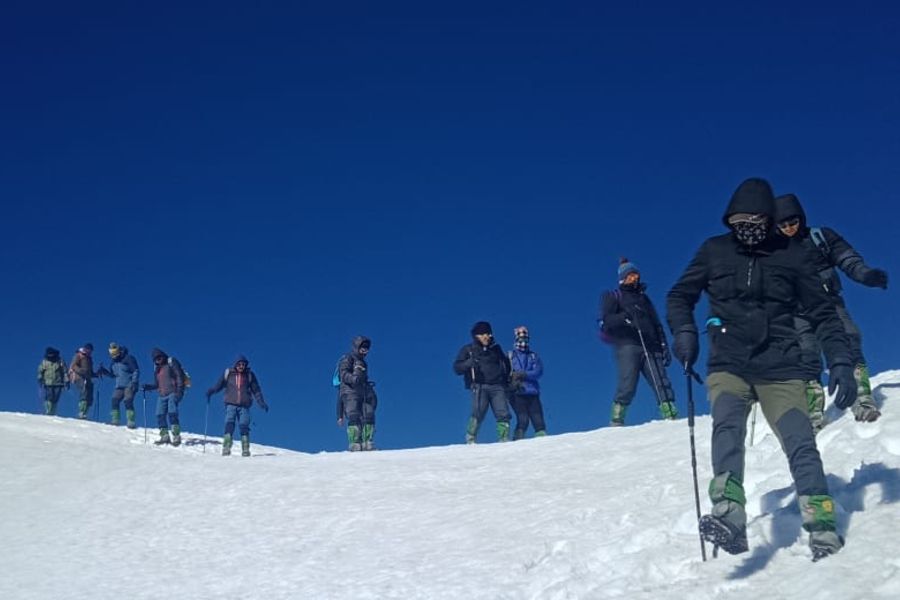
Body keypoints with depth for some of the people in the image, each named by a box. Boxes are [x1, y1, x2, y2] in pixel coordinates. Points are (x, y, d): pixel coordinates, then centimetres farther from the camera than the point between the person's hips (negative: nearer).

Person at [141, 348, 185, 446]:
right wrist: (148, 387, 5)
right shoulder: (156, 368, 20)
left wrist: (179, 391, -13)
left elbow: (179, 376, -5)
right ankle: (164, 436, 5)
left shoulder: (171, 363, 1)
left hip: (172, 393, -6)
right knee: (160, 415, -3)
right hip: (161, 395, 6)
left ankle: (176, 437, -16)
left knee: (172, 414, -17)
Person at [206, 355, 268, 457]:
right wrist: (211, 391, -11)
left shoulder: (249, 375, 8)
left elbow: (256, 390, 11)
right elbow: (219, 385, 8)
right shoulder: (228, 373, 6)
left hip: (244, 405, 1)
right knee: (229, 424, -14)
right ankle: (226, 449, -17)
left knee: (244, 426, -6)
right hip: (231, 404, -1)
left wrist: (261, 403, 3)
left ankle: (245, 450, -1)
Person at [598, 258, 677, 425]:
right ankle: (616, 421, -10)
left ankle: (671, 417, -16)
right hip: (627, 346, -4)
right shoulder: (613, 296, 15)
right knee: (627, 385, -16)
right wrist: (625, 317, -17)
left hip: (649, 347, 4)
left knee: (662, 383, -10)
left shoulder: (644, 297, 29)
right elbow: (605, 321, 0)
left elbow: (657, 325, 27)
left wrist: (664, 346, 15)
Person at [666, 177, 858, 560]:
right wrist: (684, 331, -5)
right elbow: (680, 296, 15)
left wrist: (841, 363, -2)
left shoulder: (789, 256, 6)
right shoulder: (714, 251, 8)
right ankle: (729, 517, -42)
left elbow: (823, 313, 10)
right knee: (727, 428, -26)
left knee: (801, 444, -14)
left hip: (780, 370, 1)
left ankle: (824, 532, -12)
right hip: (728, 367, 0)